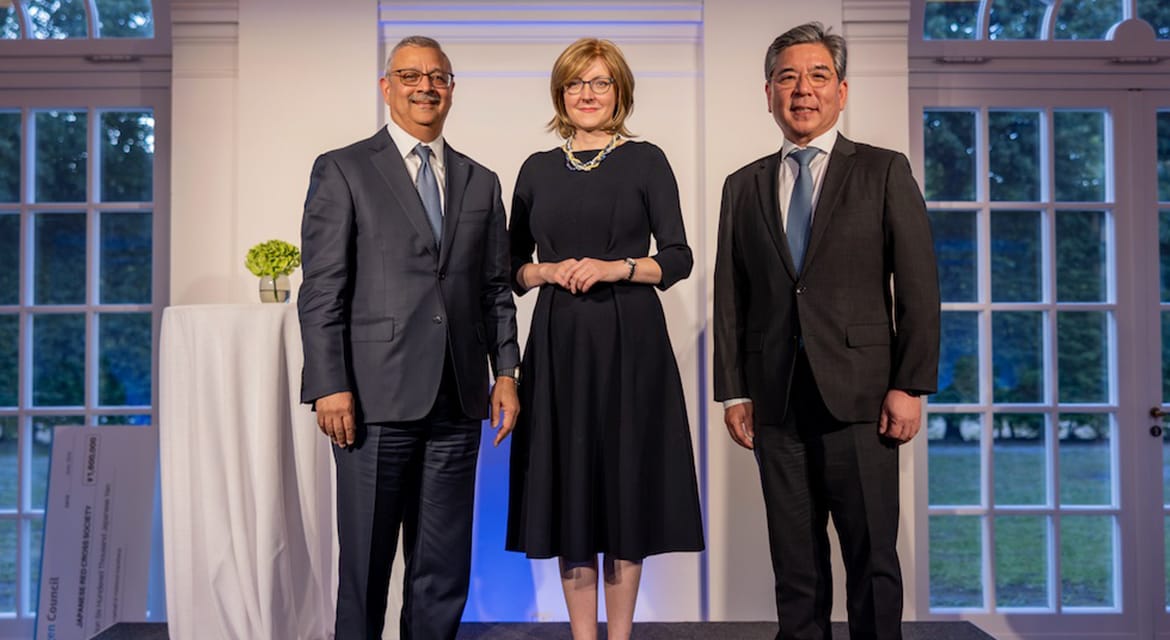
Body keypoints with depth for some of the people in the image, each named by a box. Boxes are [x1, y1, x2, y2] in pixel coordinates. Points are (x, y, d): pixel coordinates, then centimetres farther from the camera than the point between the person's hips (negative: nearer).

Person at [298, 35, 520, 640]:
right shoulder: (343, 170, 3)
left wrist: (505, 372, 5)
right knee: (365, 565, 5)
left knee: (444, 572, 10)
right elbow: (321, 290, -3)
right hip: (376, 399, -3)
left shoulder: (481, 182, 15)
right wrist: (328, 386, -11)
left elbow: (496, 289, 15)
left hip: (457, 404, 4)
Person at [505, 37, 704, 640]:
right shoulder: (537, 169, 11)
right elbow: (513, 266, 11)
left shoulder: (646, 161, 3)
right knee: (567, 486, 4)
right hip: (558, 341, 3)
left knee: (626, 482, 2)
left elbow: (678, 258, -1)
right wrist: (548, 272, -8)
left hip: (630, 341, -2)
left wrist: (616, 268, -15)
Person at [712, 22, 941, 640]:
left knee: (872, 557, 4)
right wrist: (734, 391, 4)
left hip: (859, 396, -2)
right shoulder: (743, 186, 12)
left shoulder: (884, 172, 5)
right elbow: (730, 297, 10)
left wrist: (910, 385, -7)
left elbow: (918, 286, 0)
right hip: (776, 400, 3)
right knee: (794, 561, 10)